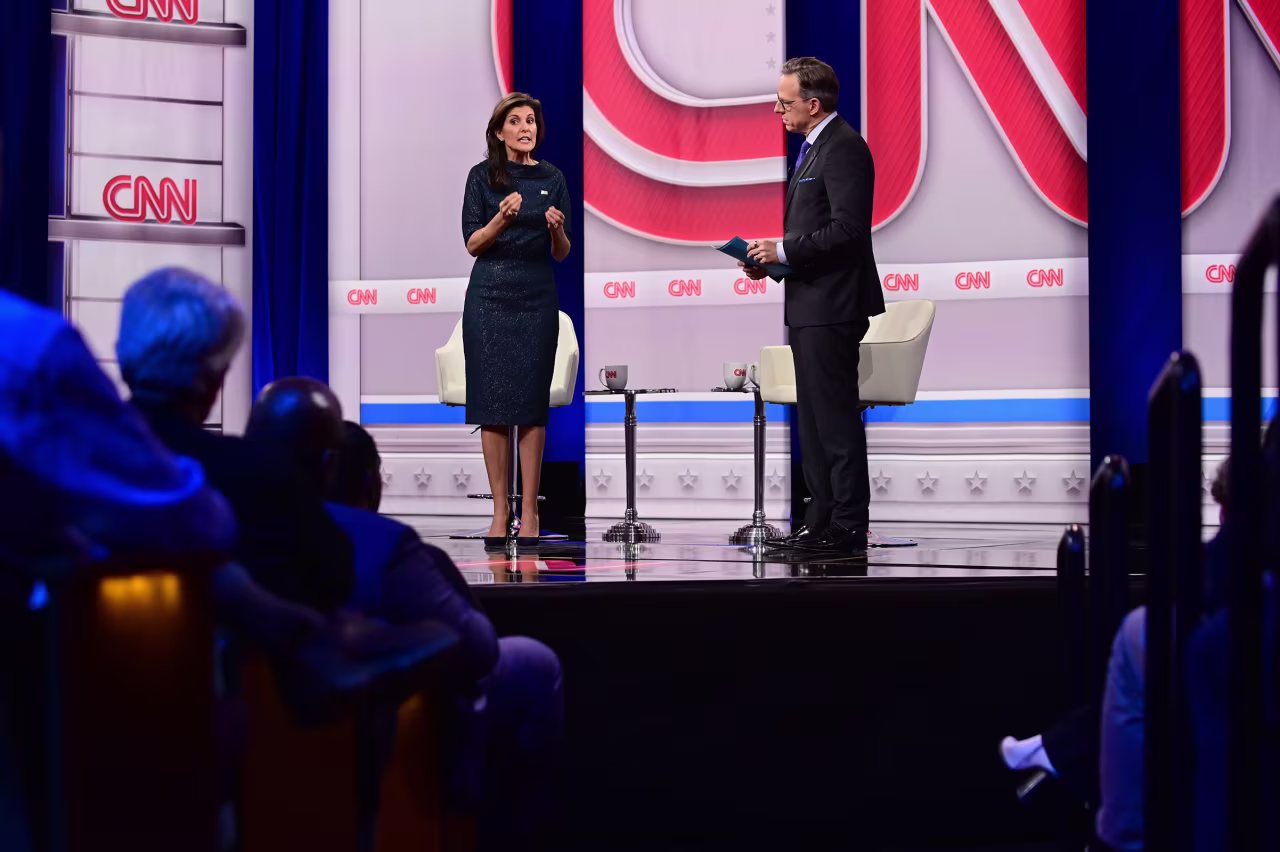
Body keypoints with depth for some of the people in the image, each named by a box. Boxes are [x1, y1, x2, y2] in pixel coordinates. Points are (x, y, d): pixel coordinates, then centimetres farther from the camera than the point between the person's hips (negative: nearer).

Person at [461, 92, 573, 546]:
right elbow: (472, 244, -2)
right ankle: (499, 511, 4)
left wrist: (557, 229, -13)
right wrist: (502, 218, -19)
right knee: (492, 399, -2)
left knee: (533, 401, 0)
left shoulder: (552, 178, 8)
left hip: (537, 296, 1)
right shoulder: (483, 176, 2)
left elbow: (562, 253, 9)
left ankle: (529, 510, 4)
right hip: (490, 294, -1)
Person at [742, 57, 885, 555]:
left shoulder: (843, 148, -15)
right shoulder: (815, 146, 18)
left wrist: (783, 251, -17)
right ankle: (822, 519, 21)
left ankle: (848, 527, -1)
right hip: (809, 305, 11)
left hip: (831, 306, -11)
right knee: (814, 418, 14)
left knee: (835, 416, -7)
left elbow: (847, 229, -23)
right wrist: (772, 258, 9)